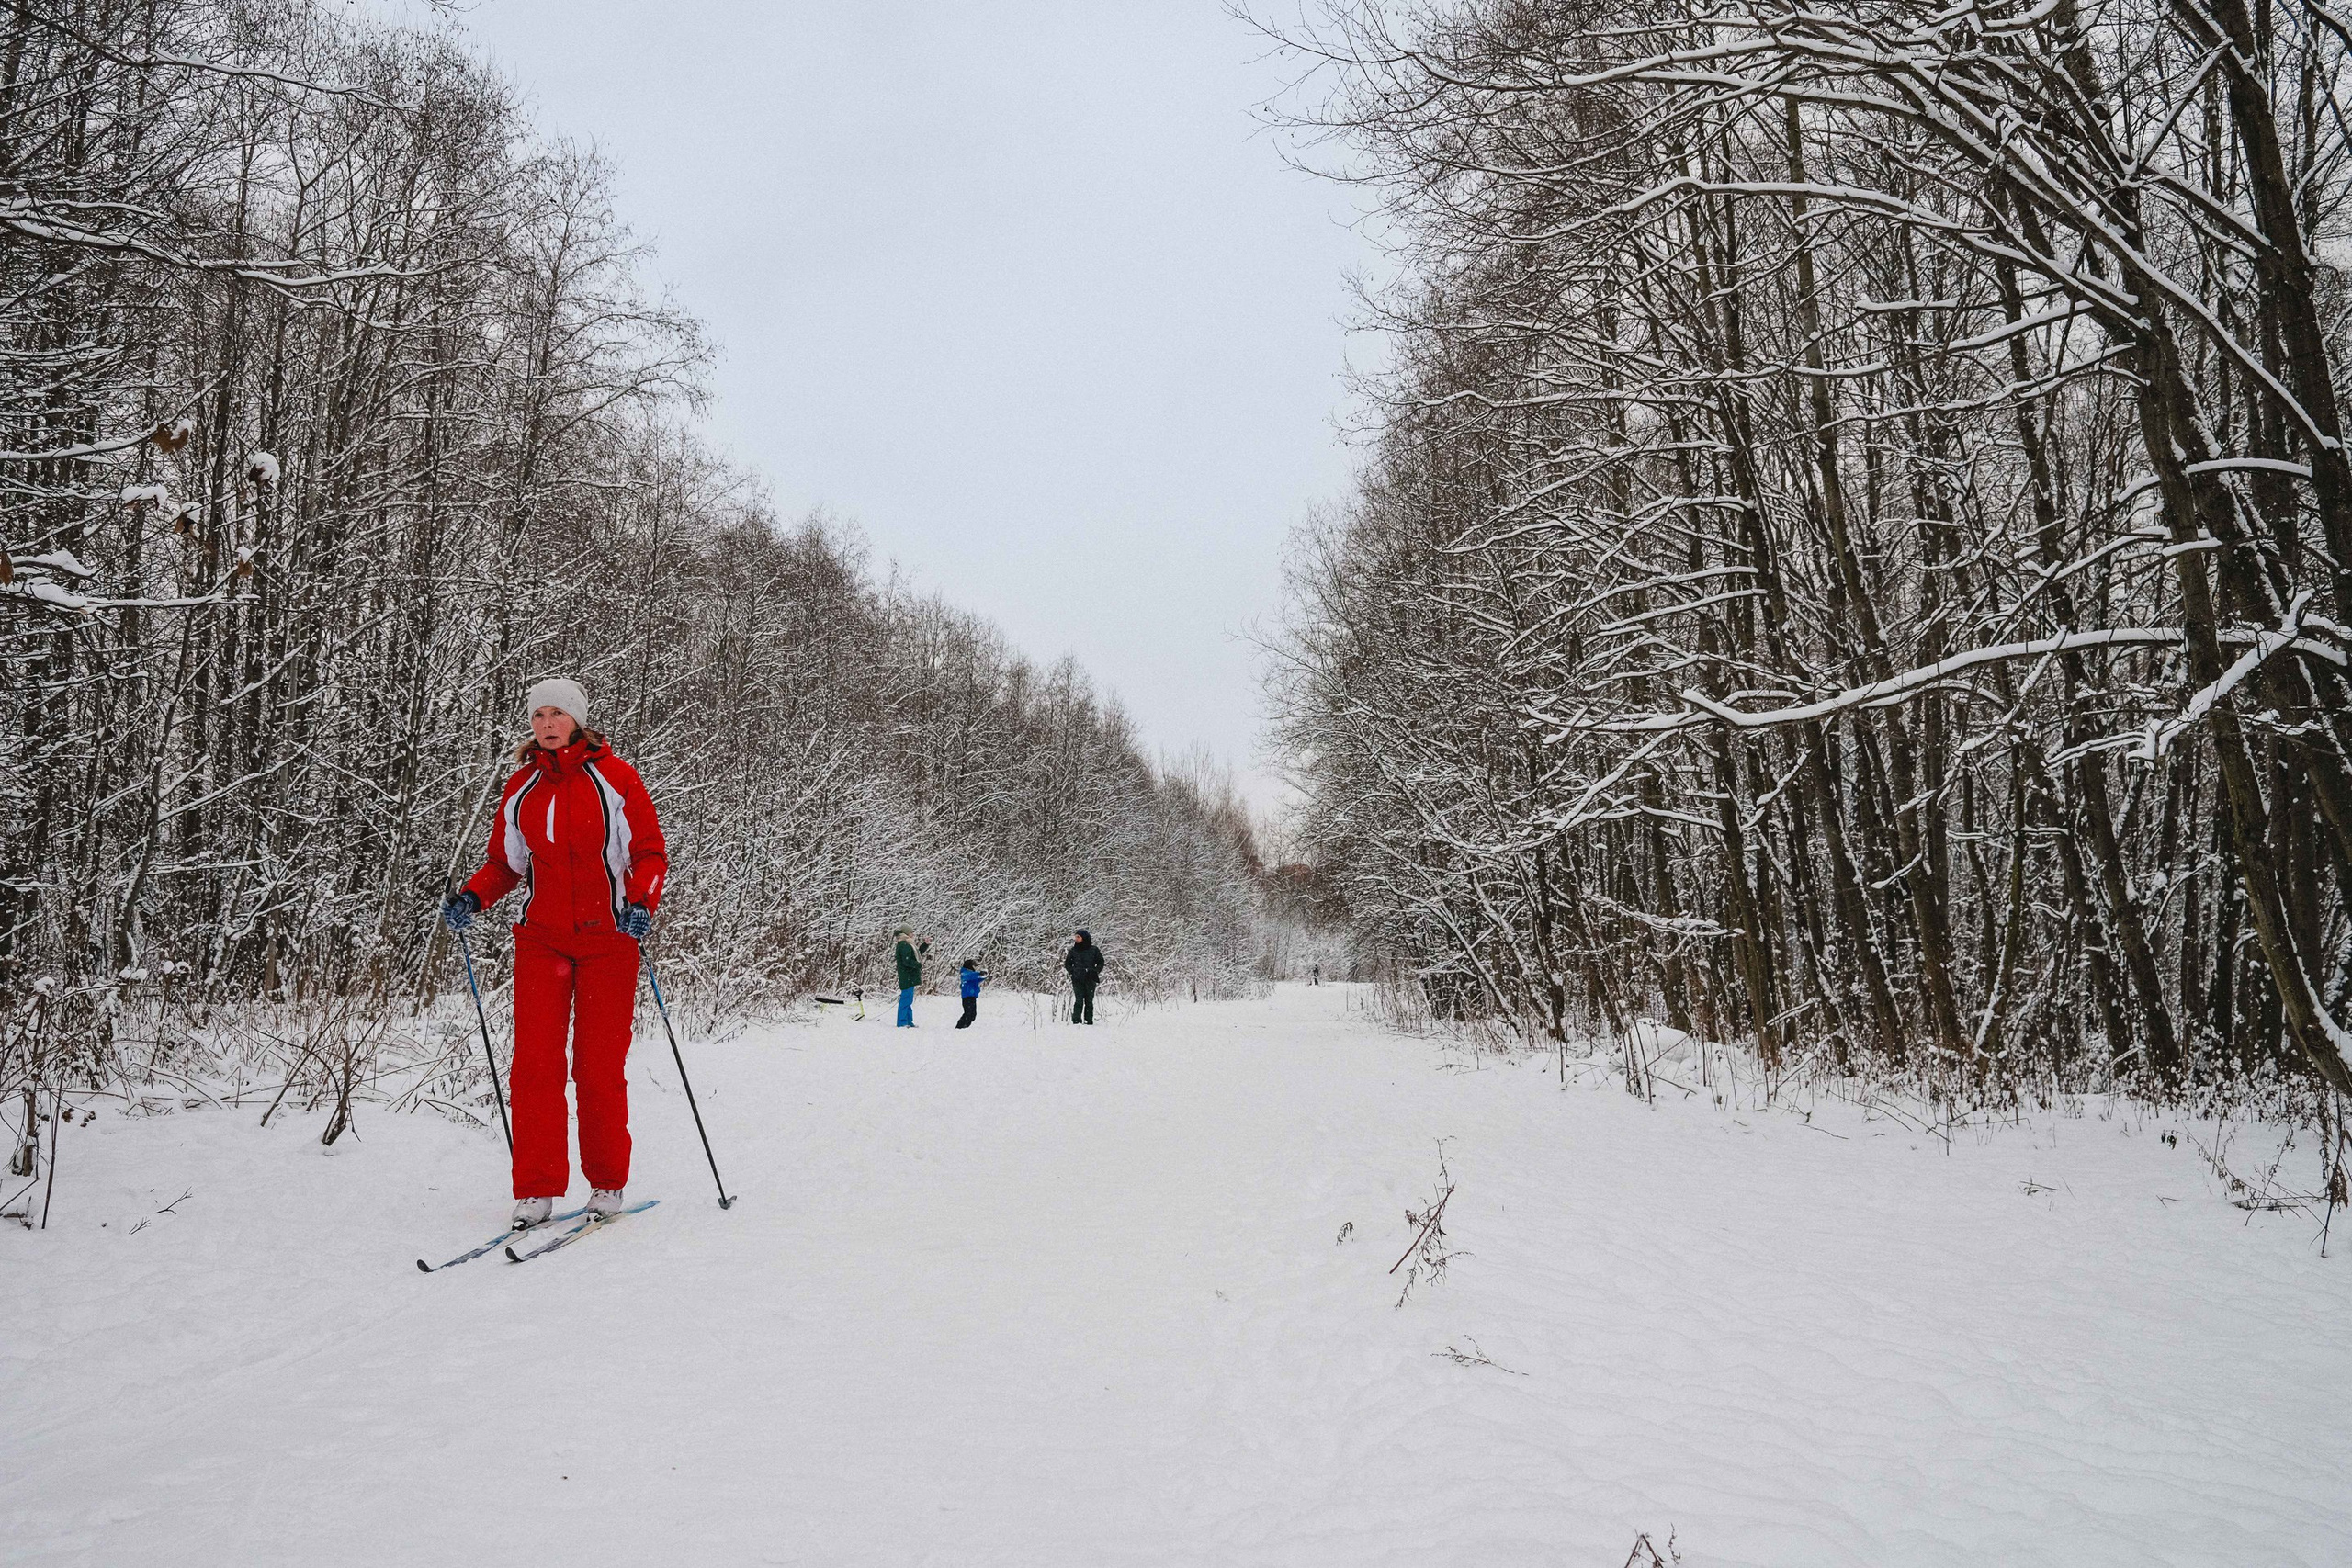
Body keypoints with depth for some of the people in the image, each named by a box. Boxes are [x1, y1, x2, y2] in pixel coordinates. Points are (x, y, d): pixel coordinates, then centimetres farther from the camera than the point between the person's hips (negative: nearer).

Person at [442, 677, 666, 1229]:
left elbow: (651, 853, -1)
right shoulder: (521, 788, 10)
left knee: (600, 1065, 0)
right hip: (541, 939, 3)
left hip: (607, 938, -3)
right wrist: (471, 897, -2)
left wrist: (640, 902, -18)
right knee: (534, 1062, -4)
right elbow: (505, 863, 16)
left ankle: (607, 1185, 14)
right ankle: (536, 1190, 5)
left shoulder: (615, 778, -1)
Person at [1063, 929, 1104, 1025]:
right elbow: (1067, 963, 17)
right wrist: (1072, 972, 4)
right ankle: (1076, 1020, -5)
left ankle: (1089, 1020, 6)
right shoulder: (1073, 950, 6)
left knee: (1089, 1001, 1)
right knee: (1079, 1000, -7)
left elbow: (1101, 962, 12)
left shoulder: (1094, 950, 3)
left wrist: (1095, 971, 1)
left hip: (1090, 979, 0)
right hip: (1077, 980, 0)